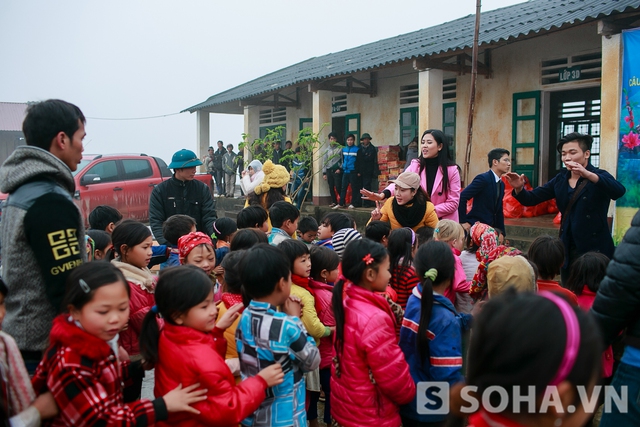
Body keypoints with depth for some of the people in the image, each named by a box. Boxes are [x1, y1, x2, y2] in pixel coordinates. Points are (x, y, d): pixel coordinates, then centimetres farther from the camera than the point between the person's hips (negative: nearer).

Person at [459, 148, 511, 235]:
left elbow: (499, 211, 18)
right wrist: (463, 221, -18)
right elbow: (462, 197, -21)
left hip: (490, 228, 8)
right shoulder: (483, 178, -14)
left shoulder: (501, 184, 13)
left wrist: (501, 232, 13)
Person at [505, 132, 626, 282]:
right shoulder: (560, 179, 7)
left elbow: (619, 191, -28)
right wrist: (519, 188, -21)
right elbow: (531, 199, 1)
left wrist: (588, 174, -41)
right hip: (568, 249, 5)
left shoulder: (599, 176, -6)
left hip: (594, 249, -5)